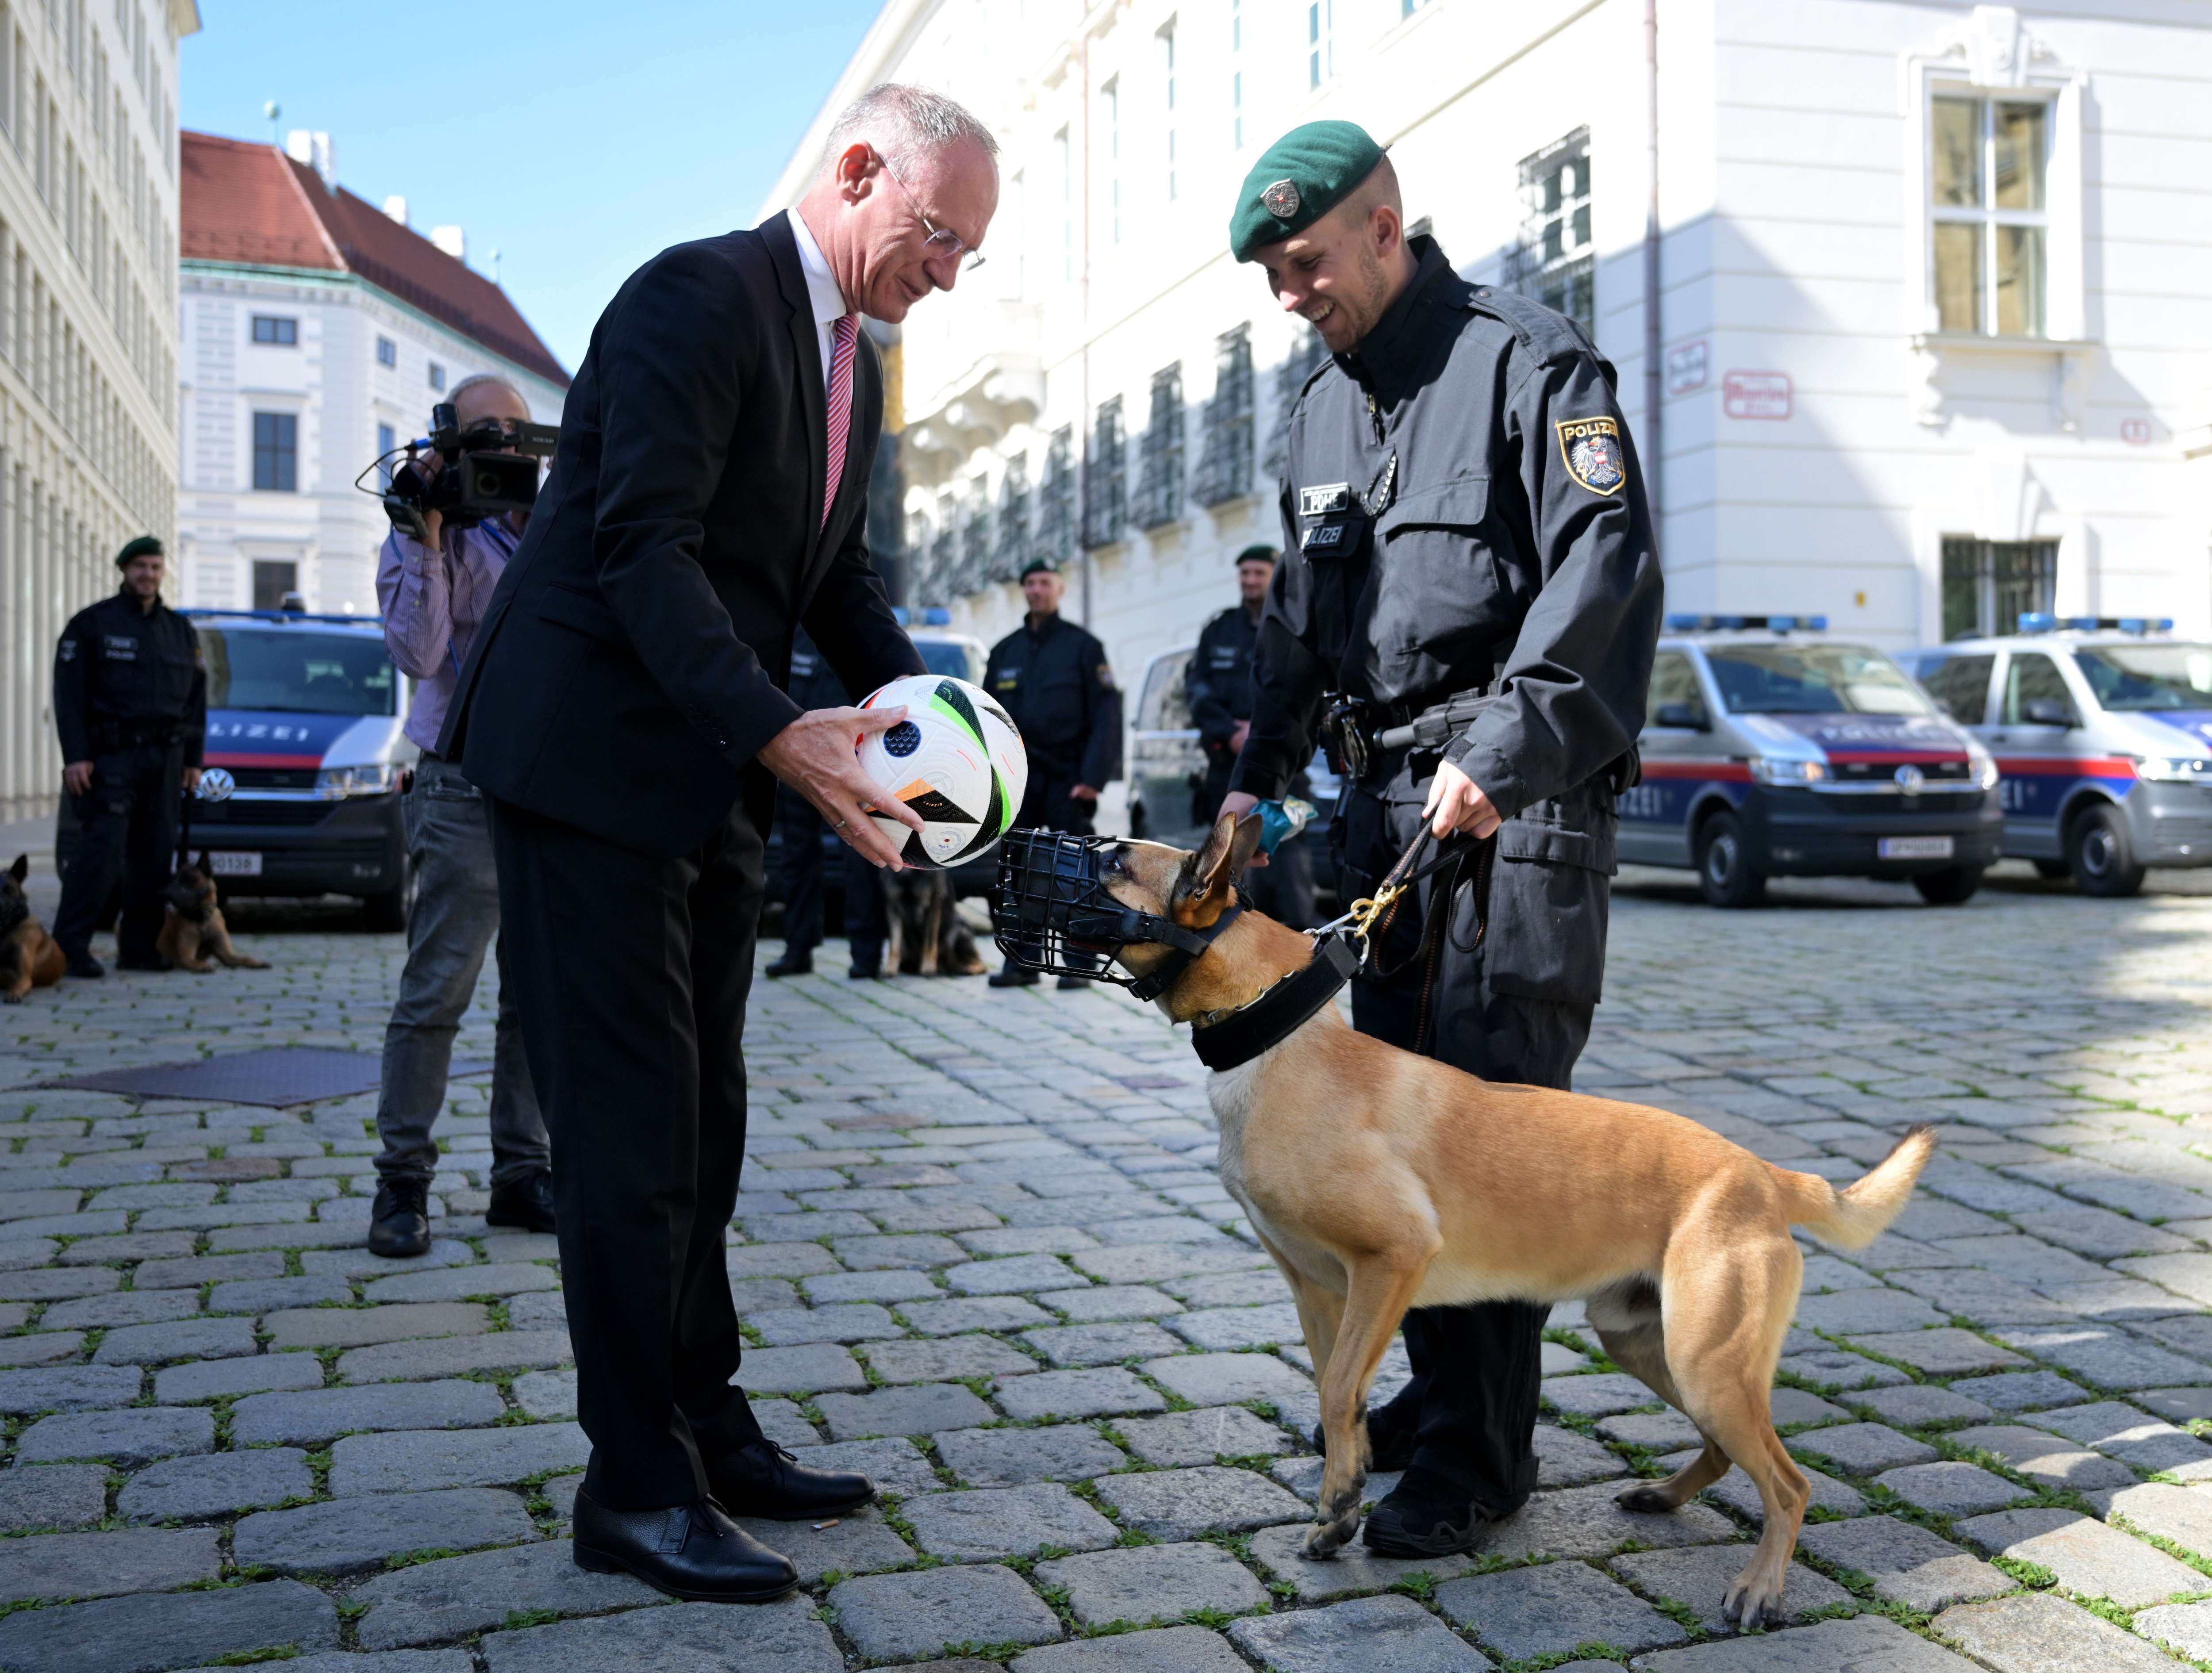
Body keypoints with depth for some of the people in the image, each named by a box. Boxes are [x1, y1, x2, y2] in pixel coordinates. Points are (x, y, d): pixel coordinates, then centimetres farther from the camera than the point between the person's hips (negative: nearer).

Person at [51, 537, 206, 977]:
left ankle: (139, 946, 10)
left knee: (157, 854, 3)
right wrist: (75, 756, -12)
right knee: (101, 850, -12)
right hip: (111, 755, -5)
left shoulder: (181, 631, 16)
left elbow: (196, 700, 18)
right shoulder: (92, 623, 1)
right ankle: (69, 946, -9)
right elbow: (69, 694, -4)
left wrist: (193, 759, 12)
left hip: (166, 759, 5)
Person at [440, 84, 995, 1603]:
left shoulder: (855, 365, 15)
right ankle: (638, 1487, 5)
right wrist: (777, 733, -32)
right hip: (593, 756, -9)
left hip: (711, 778, 9)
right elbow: (642, 546, -24)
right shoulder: (702, 295, -15)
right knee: (633, 1123, -5)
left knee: (700, 1118, 12)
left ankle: (708, 1431, 23)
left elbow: (838, 577, 17)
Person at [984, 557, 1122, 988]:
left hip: (1067, 778, -4)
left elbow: (1106, 715, -5)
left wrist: (1093, 777, -14)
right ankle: (1020, 963, 10)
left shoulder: (1083, 646, 1)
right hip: (1017, 780, 4)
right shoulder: (1005, 651, 14)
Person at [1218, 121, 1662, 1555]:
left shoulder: (1529, 361, -6)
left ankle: (1483, 1453, -1)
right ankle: (1439, 1391, 24)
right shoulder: (1326, 405, 18)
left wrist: (1499, 760, -25)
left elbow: (1606, 573, -17)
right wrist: (1259, 777, 15)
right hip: (1385, 803, 8)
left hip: (1519, 802, -8)